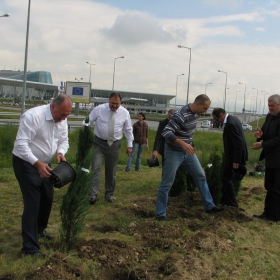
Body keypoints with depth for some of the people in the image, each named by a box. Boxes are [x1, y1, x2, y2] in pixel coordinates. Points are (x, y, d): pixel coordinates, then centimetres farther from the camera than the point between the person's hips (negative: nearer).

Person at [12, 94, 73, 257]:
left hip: (44, 164, 8)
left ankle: (39, 229, 43)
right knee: (32, 204, -9)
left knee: (47, 199, 18)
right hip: (26, 163, -8)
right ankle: (30, 247, 0)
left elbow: (64, 140, 5)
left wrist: (61, 153, -17)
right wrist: (38, 164, -39)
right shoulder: (33, 116, -28)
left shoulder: (62, 120, -5)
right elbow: (21, 145, -31)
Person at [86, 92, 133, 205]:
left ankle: (109, 194, 26)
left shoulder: (124, 113, -5)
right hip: (99, 143, -1)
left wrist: (129, 145, 5)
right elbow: (88, 122, -3)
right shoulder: (99, 109, -10)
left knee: (111, 170, 9)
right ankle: (93, 195, -9)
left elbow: (128, 130, 5)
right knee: (96, 167, -13)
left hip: (114, 144, 2)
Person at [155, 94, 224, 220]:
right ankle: (160, 213, 9)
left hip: (187, 151, 8)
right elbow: (166, 132, -35)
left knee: (201, 176, 12)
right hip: (173, 152, -8)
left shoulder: (196, 113, 1)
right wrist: (183, 144, -44)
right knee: (167, 183, -1)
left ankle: (209, 206, 23)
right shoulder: (181, 115, -26)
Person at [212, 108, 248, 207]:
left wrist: (236, 161, -22)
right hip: (235, 153, 10)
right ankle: (226, 199, 31)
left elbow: (238, 143, -26)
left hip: (233, 155, -10)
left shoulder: (230, 124, -25)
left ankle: (231, 203, 9)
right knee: (229, 177, 19)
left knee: (226, 178, 0)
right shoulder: (232, 118, 7)